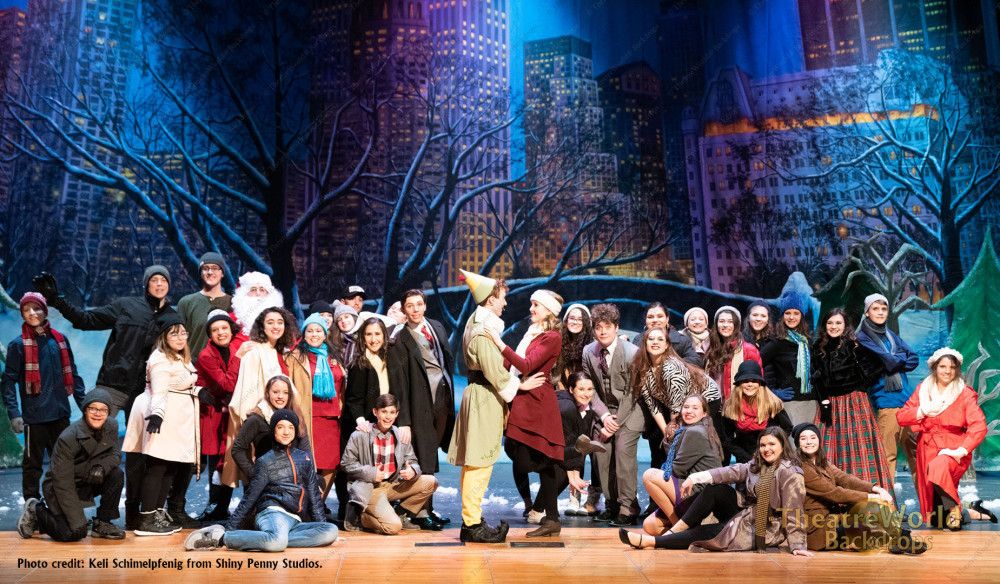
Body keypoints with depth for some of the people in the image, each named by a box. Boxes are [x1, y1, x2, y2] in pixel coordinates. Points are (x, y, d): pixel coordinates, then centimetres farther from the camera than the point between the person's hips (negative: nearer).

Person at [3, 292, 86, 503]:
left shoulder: (60, 340, 9)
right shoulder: (18, 345, -1)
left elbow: (72, 375, 14)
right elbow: (8, 381, -4)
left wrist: (84, 404, 9)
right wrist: (13, 413, -14)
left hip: (60, 414, 4)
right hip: (34, 416, -3)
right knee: (33, 463, 5)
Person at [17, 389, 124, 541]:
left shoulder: (111, 426, -8)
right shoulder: (68, 438, -26)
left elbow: (115, 454, 0)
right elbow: (63, 483, -25)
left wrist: (102, 467, -27)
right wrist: (77, 521, -26)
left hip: (88, 482, 6)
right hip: (59, 488, -6)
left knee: (117, 474, -22)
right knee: (72, 533, -20)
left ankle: (102, 523, -5)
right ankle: (35, 510, 10)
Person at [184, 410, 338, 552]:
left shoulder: (305, 459, 21)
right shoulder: (265, 461, 9)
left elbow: (313, 496, 22)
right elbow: (250, 496, 7)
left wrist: (320, 525, 13)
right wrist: (231, 527, -1)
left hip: (295, 521, 5)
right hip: (273, 512, -5)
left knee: (331, 530, -27)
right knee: (277, 542, -41)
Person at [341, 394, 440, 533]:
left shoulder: (400, 435, 7)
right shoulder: (360, 436, -7)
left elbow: (412, 461, 10)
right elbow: (347, 464, -4)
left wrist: (413, 472, -15)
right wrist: (370, 473, -18)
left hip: (394, 485, 6)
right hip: (370, 488, -6)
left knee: (430, 482, -8)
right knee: (393, 527, -24)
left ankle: (401, 514, 5)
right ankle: (358, 515, 1)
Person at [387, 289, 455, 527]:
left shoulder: (437, 327, 12)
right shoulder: (400, 339, -7)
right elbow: (398, 383, -10)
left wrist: (451, 395, 12)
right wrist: (403, 421, -14)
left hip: (443, 398, 6)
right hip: (421, 402, -6)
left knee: (431, 453, 12)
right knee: (424, 460, -3)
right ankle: (423, 510, 8)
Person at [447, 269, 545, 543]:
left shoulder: (477, 323, 17)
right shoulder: (483, 330, -16)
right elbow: (494, 371, -19)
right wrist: (520, 384, -7)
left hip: (478, 395, 11)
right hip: (484, 398, -11)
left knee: (475, 463, 12)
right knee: (479, 463, -6)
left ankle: (470, 521, 18)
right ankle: (472, 523, -1)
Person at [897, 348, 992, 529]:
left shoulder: (965, 394, -1)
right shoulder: (923, 389, 8)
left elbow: (979, 426, -12)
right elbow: (901, 416, 3)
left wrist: (962, 450, -22)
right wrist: (923, 411, -13)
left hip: (953, 449, -3)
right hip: (928, 449, 4)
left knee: (937, 468, -38)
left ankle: (954, 509, -17)